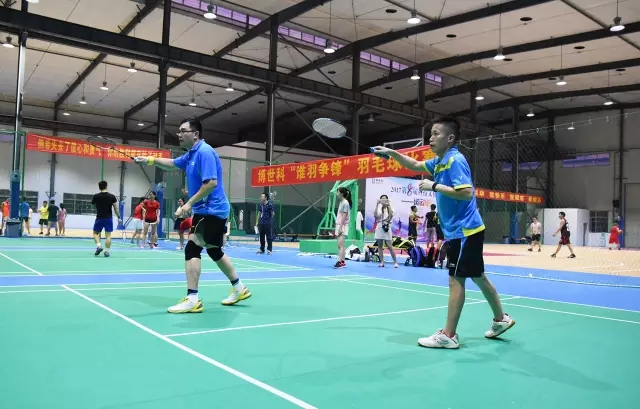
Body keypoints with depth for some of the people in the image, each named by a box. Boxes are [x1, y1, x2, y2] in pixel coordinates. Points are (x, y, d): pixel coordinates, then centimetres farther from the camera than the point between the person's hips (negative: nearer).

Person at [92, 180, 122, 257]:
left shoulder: (96, 196, -3)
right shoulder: (112, 196, -3)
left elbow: (93, 204, 18)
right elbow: (116, 208, -2)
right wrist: (119, 217, 6)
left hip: (99, 218, 0)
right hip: (109, 218, 0)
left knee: (95, 233, 16)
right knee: (108, 235, 1)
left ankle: (99, 246, -5)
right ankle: (107, 251, -1)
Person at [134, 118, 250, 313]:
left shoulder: (204, 152, -18)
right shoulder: (191, 154, 13)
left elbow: (211, 183, -26)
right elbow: (172, 164, 29)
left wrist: (189, 203, -22)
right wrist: (151, 160, 14)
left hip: (212, 210, -11)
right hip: (206, 210, 11)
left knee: (192, 248, -14)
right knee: (214, 251, 17)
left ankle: (192, 299, -12)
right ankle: (239, 288, 28)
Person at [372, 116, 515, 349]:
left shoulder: (455, 160, -17)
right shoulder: (439, 162, 11)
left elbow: (466, 192, -26)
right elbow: (415, 166, 25)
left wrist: (435, 186, -23)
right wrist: (392, 153, 14)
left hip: (464, 230, -10)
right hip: (459, 231, 10)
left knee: (456, 280, -6)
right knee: (478, 277, 18)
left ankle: (448, 336, 0)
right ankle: (501, 320, 32)